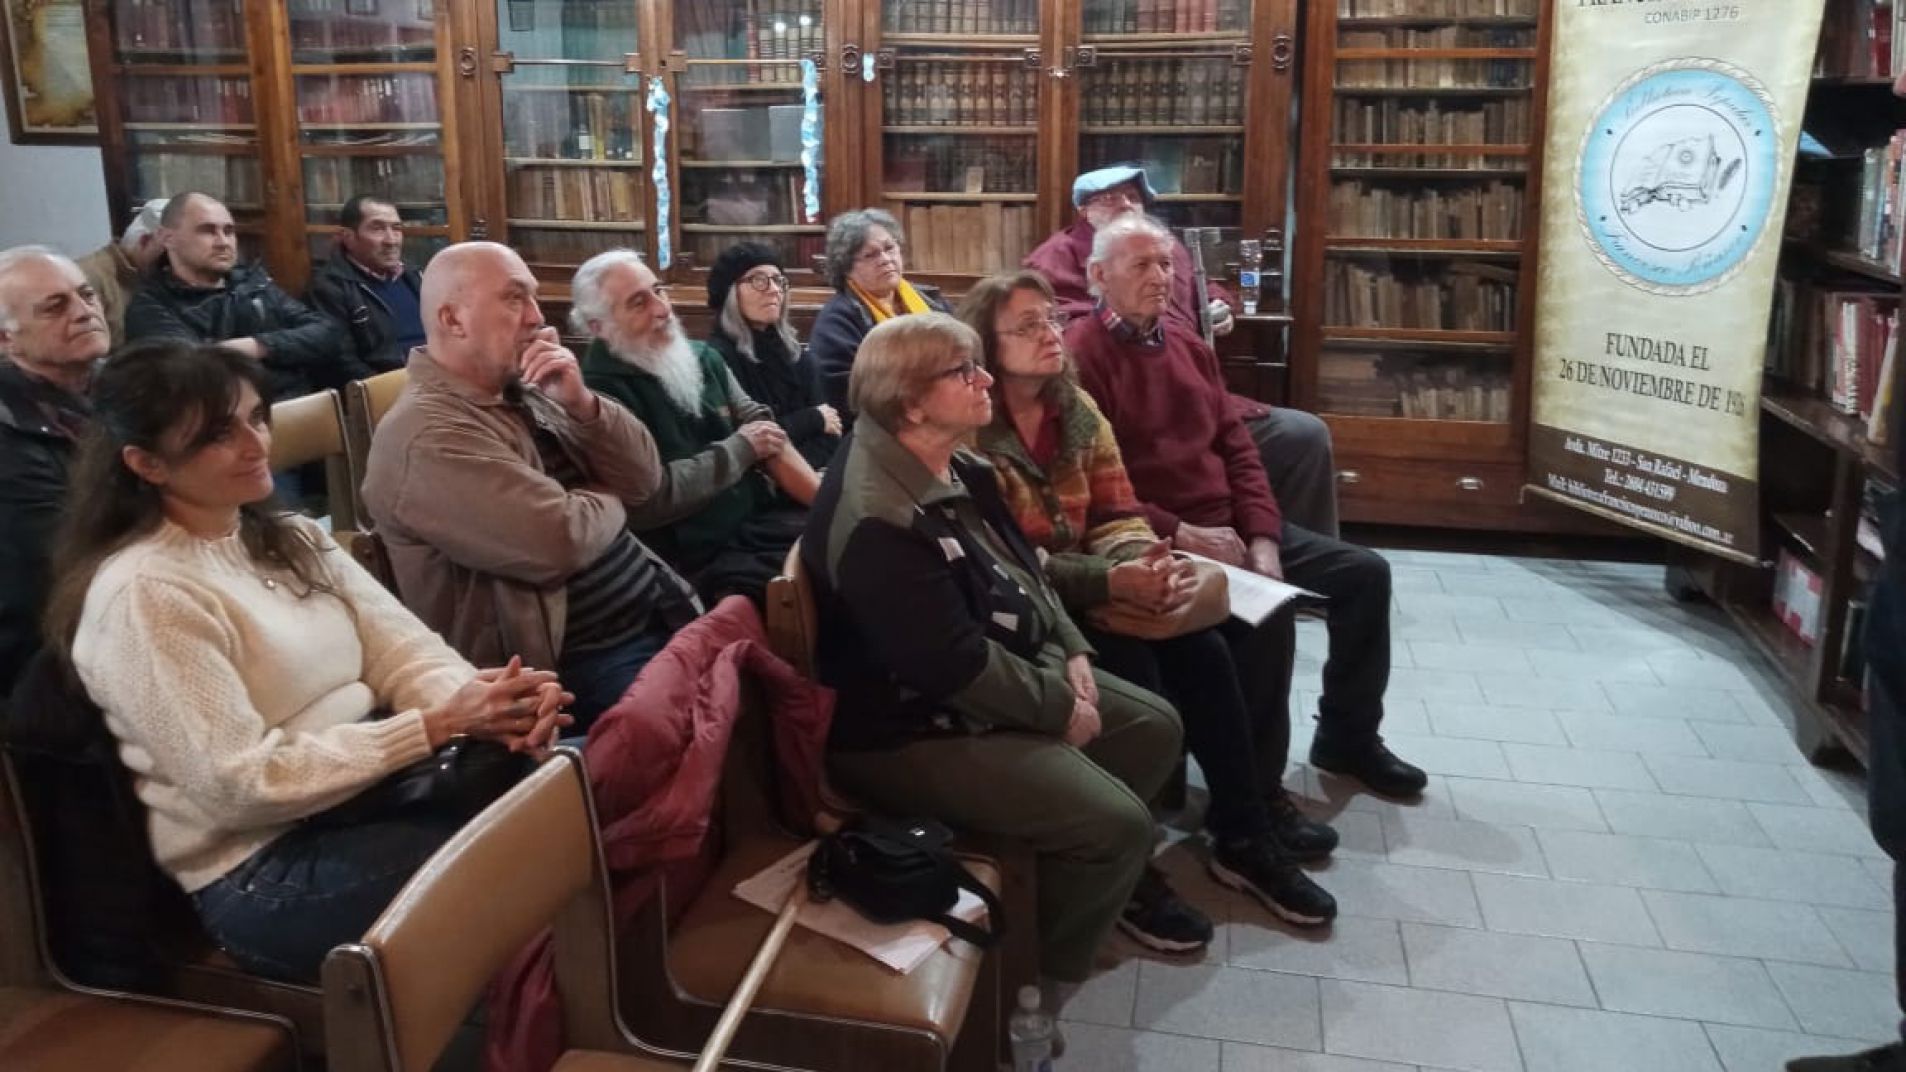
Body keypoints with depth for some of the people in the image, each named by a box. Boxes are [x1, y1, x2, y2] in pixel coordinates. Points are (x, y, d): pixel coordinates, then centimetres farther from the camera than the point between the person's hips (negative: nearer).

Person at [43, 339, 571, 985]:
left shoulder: (290, 540, 9)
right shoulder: (144, 594, -16)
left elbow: (403, 651, 1)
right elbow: (242, 785, -20)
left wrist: (477, 700, -22)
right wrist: (436, 725, -24)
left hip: (373, 781, 7)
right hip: (263, 867, -7)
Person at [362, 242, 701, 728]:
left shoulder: (521, 390, 10)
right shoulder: (427, 435, -16)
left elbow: (645, 478, 8)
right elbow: (561, 540, -26)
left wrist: (581, 403, -8)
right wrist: (608, 500, -4)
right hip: (586, 663, -8)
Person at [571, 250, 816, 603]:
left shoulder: (703, 357, 12)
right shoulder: (600, 393, -12)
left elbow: (768, 439, 8)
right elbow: (647, 498, -21)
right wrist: (739, 448, -9)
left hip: (765, 516, 7)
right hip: (703, 557, -7)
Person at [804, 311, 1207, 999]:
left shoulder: (953, 467, 4)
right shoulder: (877, 520, -28)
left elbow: (1023, 568, 14)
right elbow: (952, 663, -29)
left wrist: (1070, 652, 0)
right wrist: (1059, 707, -16)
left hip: (1003, 676, 11)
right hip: (915, 729, -10)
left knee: (1154, 726, 13)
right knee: (1115, 823, -18)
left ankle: (1118, 879, 34)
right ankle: (1035, 980, 7)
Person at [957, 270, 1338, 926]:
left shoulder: (1077, 409, 6)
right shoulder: (971, 433, -16)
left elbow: (1117, 514, 5)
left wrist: (1142, 560, -19)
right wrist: (1111, 582, -28)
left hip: (1087, 594, 6)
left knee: (1206, 650, -14)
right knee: (1142, 684, -24)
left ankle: (1244, 832, -1)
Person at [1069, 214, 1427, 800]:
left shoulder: (1186, 342, 14)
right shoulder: (1080, 355, -12)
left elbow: (1235, 445, 12)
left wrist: (1261, 538, -2)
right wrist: (1182, 535, -20)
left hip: (1232, 524, 9)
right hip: (1159, 541, -9)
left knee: (1365, 572, 5)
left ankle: (1348, 737, 22)